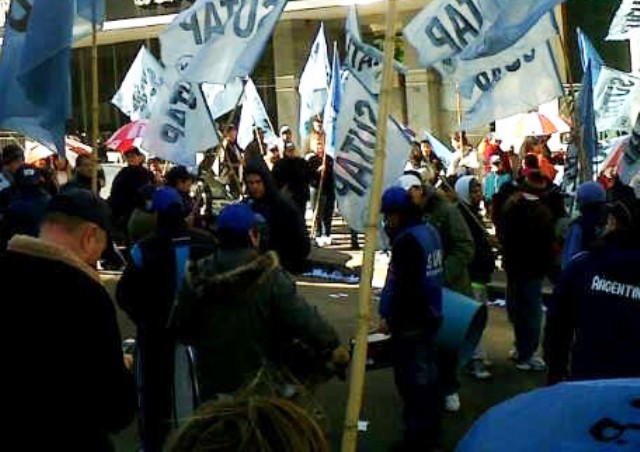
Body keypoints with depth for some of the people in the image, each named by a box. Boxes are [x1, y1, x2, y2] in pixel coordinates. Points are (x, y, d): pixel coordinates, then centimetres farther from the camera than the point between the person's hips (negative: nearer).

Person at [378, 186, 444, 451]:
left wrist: (388, 316, -15)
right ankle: (431, 430, 29)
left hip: (410, 319, -10)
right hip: (429, 314, 10)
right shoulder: (430, 231, 9)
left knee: (411, 377, -1)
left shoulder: (407, 240, -21)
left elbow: (403, 285, -23)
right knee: (427, 373, 18)